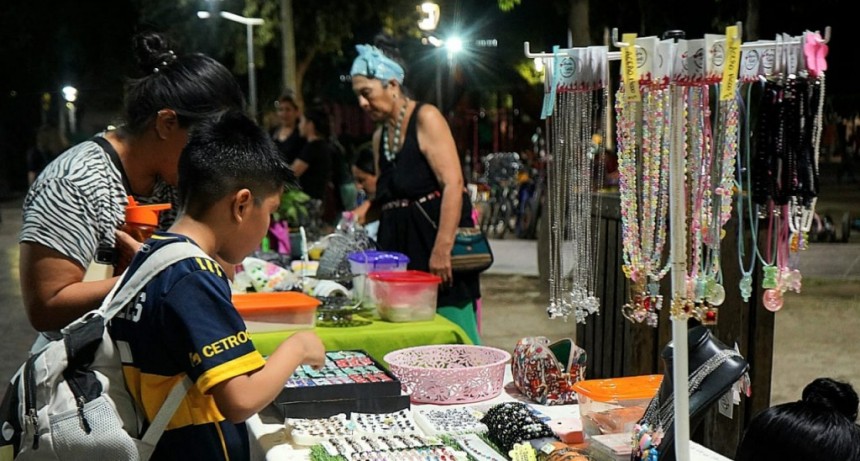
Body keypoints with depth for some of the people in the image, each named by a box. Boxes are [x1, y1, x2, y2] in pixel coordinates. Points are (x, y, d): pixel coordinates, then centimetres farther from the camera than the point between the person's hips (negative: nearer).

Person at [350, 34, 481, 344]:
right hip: (400, 244, 7)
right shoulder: (380, 135, 17)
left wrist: (442, 249, -23)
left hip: (433, 234, -7)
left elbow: (453, 183, -17)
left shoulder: (425, 118, -7)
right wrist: (363, 215, 6)